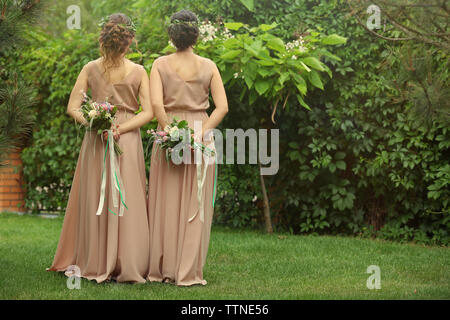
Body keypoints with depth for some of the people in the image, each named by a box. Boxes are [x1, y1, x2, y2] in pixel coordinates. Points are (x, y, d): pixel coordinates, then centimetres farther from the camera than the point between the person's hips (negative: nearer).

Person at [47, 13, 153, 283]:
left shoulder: (91, 69, -2)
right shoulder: (138, 72, -5)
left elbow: (73, 108, -4)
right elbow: (148, 112, -9)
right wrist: (120, 128, -12)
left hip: (96, 140, 1)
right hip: (129, 142, -1)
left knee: (94, 201, 9)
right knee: (127, 202, 5)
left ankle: (96, 264, 14)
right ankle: (127, 267, 5)